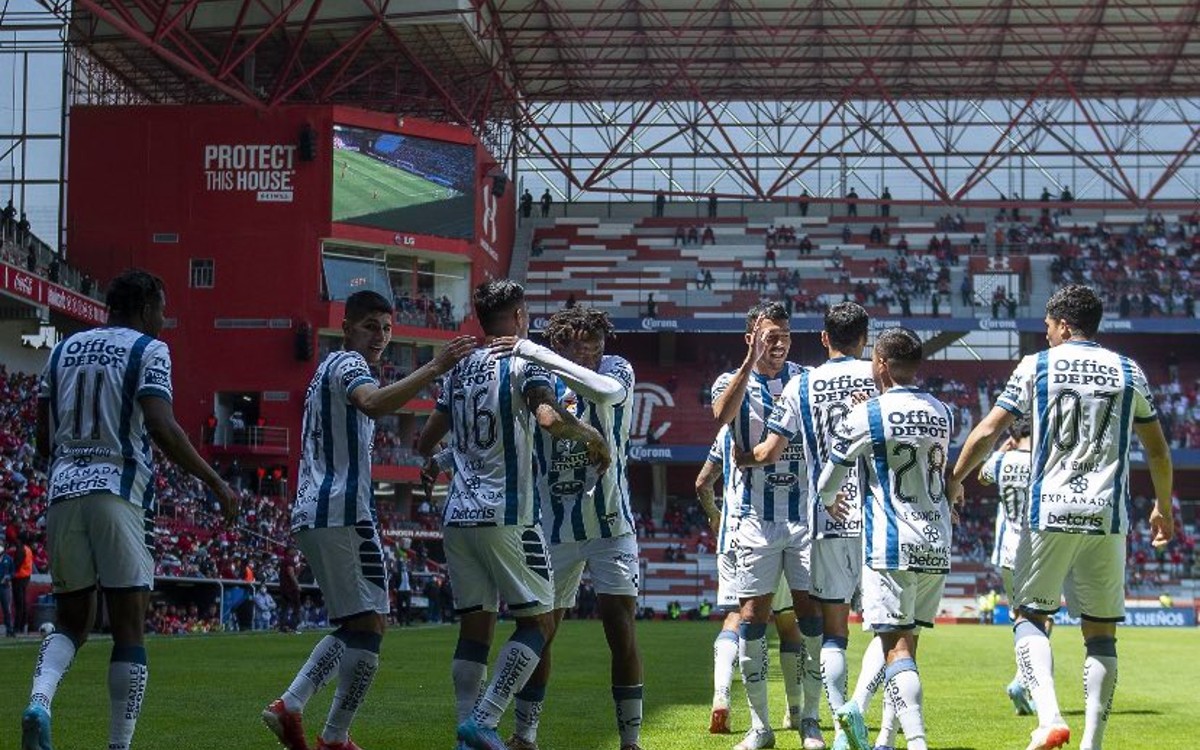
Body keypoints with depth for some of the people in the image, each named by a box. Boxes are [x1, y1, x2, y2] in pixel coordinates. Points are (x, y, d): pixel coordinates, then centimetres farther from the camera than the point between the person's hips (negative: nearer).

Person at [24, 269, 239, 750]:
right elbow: (161, 427, -14)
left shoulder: (64, 349, 17)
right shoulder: (148, 350, 0)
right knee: (129, 628, 0)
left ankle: (39, 701, -14)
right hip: (117, 491, -5)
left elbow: (43, 437, 16)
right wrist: (215, 483, -9)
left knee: (71, 621, 13)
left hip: (63, 490, 5)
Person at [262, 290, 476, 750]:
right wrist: (434, 368, -39)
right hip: (342, 512, -10)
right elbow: (374, 404, -31)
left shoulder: (328, 369, 24)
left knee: (353, 625, 16)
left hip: (311, 513, 10)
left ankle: (289, 707, 6)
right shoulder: (349, 364, -7)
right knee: (369, 623, -7)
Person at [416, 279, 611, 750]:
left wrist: (434, 462, 45)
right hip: (506, 516, -7)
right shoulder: (525, 363, -5)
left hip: (457, 516, 7)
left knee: (475, 626, 9)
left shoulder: (459, 371, 15)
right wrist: (591, 436, -6)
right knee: (538, 620, 1)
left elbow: (426, 442, 23)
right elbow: (549, 419, -24)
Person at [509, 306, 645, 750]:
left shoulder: (616, 369, -6)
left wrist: (542, 357, -35)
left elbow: (608, 390, -32)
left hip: (611, 524, -2)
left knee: (622, 633, -7)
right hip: (555, 528, 2)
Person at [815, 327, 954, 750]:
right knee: (904, 641, 13)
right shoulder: (942, 413, 8)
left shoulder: (867, 415, -7)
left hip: (891, 547, -6)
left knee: (897, 646, -7)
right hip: (937, 545, 6)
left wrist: (830, 503, 27)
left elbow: (828, 483, 4)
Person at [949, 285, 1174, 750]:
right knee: (1101, 633, 8)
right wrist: (1163, 507, 30)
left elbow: (986, 432, -2)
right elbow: (1158, 451, 16)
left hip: (1049, 514, -2)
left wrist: (954, 483, 12)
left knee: (1030, 616, 9)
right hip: (1107, 518, 2)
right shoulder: (1128, 372, 10)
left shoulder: (1036, 367, 2)